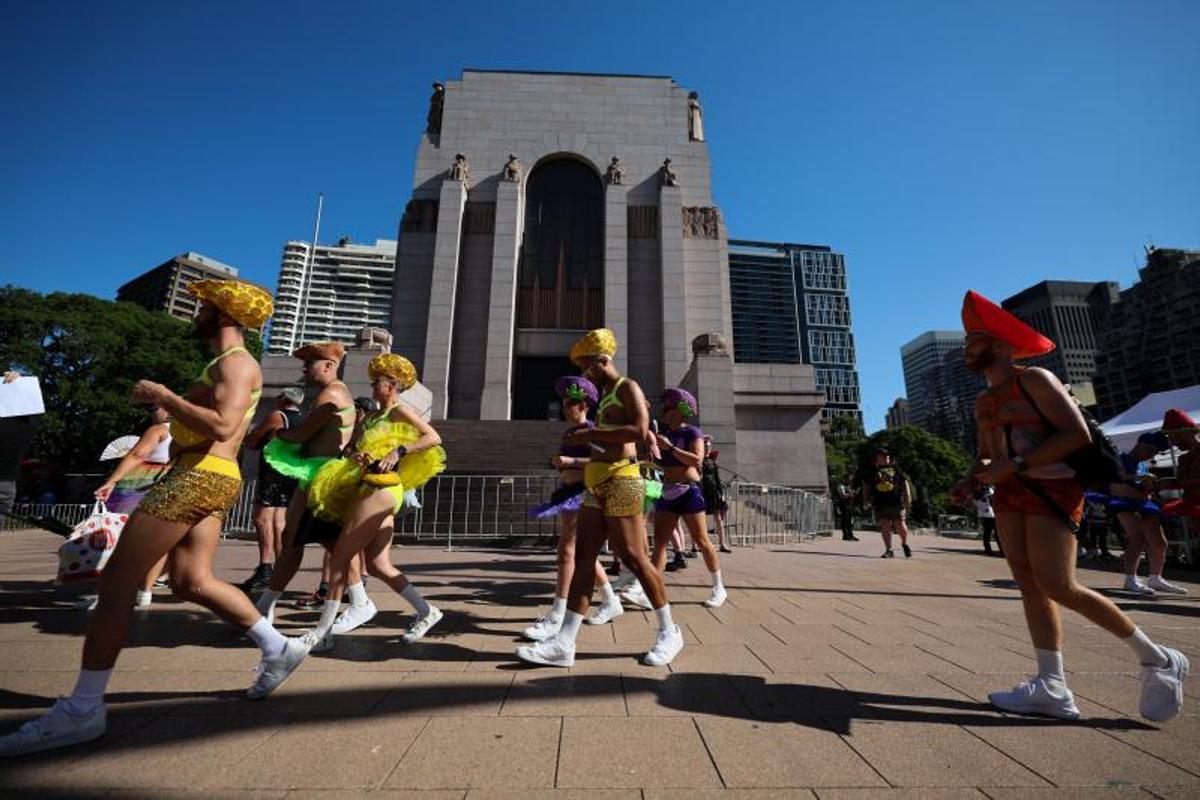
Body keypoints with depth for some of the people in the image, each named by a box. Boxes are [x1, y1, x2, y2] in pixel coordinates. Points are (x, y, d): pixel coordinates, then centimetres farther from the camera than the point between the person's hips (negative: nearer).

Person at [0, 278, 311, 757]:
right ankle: (279, 648, 12)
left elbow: (222, 426, -25)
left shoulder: (236, 362, -10)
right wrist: (167, 402, 15)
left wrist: (164, 396, -13)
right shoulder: (228, 364, 24)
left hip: (198, 478, -10)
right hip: (203, 479, 10)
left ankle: (81, 711, 6)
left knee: (116, 583, -4)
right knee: (191, 581, 8)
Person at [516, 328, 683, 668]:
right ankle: (564, 643, 6)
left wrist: (590, 435, -16)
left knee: (633, 557, -4)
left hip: (621, 481, -9)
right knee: (583, 556, 3)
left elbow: (640, 431, -19)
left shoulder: (628, 387, -2)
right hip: (598, 484, 9)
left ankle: (668, 632, 15)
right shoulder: (607, 396, 24)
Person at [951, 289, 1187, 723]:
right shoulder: (983, 402, 15)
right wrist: (972, 479, 3)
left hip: (1050, 489, -7)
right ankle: (1052, 687, 7)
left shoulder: (1034, 379, -7)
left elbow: (1078, 435, -16)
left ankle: (1157, 659, 14)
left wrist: (1015, 464, -22)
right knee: (1030, 585, 3)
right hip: (1009, 494, 7)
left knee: (1059, 588, -11)